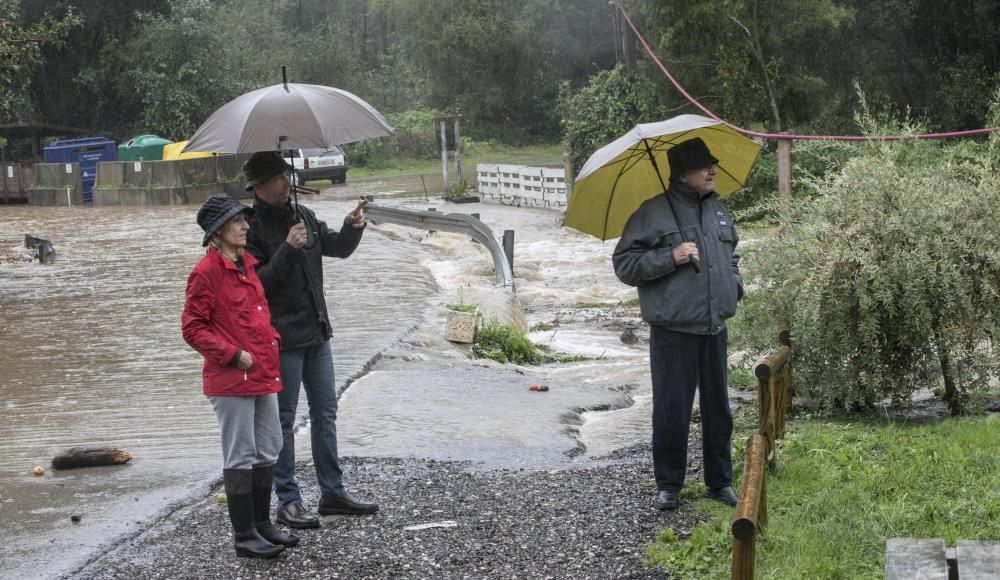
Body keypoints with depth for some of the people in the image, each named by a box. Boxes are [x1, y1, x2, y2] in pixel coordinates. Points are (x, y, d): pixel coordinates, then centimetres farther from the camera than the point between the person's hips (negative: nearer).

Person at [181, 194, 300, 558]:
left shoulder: (248, 263, 13)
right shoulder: (206, 272, -13)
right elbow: (192, 328, -14)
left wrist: (271, 337, 10)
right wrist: (233, 355, -18)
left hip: (263, 374, 9)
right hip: (231, 379, -9)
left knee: (268, 450, 15)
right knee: (240, 457, -2)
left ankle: (262, 524, 27)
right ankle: (245, 536, 7)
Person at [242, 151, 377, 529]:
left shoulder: (301, 215, 8)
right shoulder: (252, 227, -13)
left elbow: (338, 248, 17)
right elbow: (257, 283, -19)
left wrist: (352, 228, -3)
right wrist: (287, 250, -28)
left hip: (317, 334, 8)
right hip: (281, 339, -7)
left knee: (325, 414, 13)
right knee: (283, 421, 1)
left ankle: (333, 493, 22)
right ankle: (287, 502, 8)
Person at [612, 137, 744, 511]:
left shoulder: (718, 210, 13)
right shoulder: (653, 213, -7)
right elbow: (624, 264, -9)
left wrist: (735, 285, 11)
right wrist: (671, 257, -18)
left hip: (715, 327, 6)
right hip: (673, 330, -6)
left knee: (718, 407, 12)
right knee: (671, 409, 0)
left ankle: (720, 481, 24)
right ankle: (668, 485, 14)